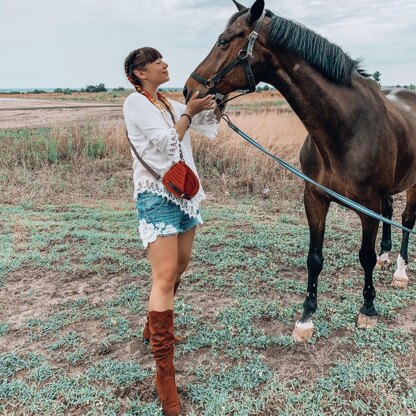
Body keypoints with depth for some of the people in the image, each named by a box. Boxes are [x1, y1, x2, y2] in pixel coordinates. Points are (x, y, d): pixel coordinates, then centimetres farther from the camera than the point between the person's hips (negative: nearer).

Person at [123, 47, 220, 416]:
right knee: (165, 277, -15)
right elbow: (167, 143, -15)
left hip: (184, 191, 9)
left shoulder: (170, 104, 18)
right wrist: (188, 111, -9)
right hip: (157, 194, -9)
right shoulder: (135, 102, -7)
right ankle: (164, 372, -10)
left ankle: (154, 327, 37)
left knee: (181, 264, 17)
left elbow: (208, 119, 12)